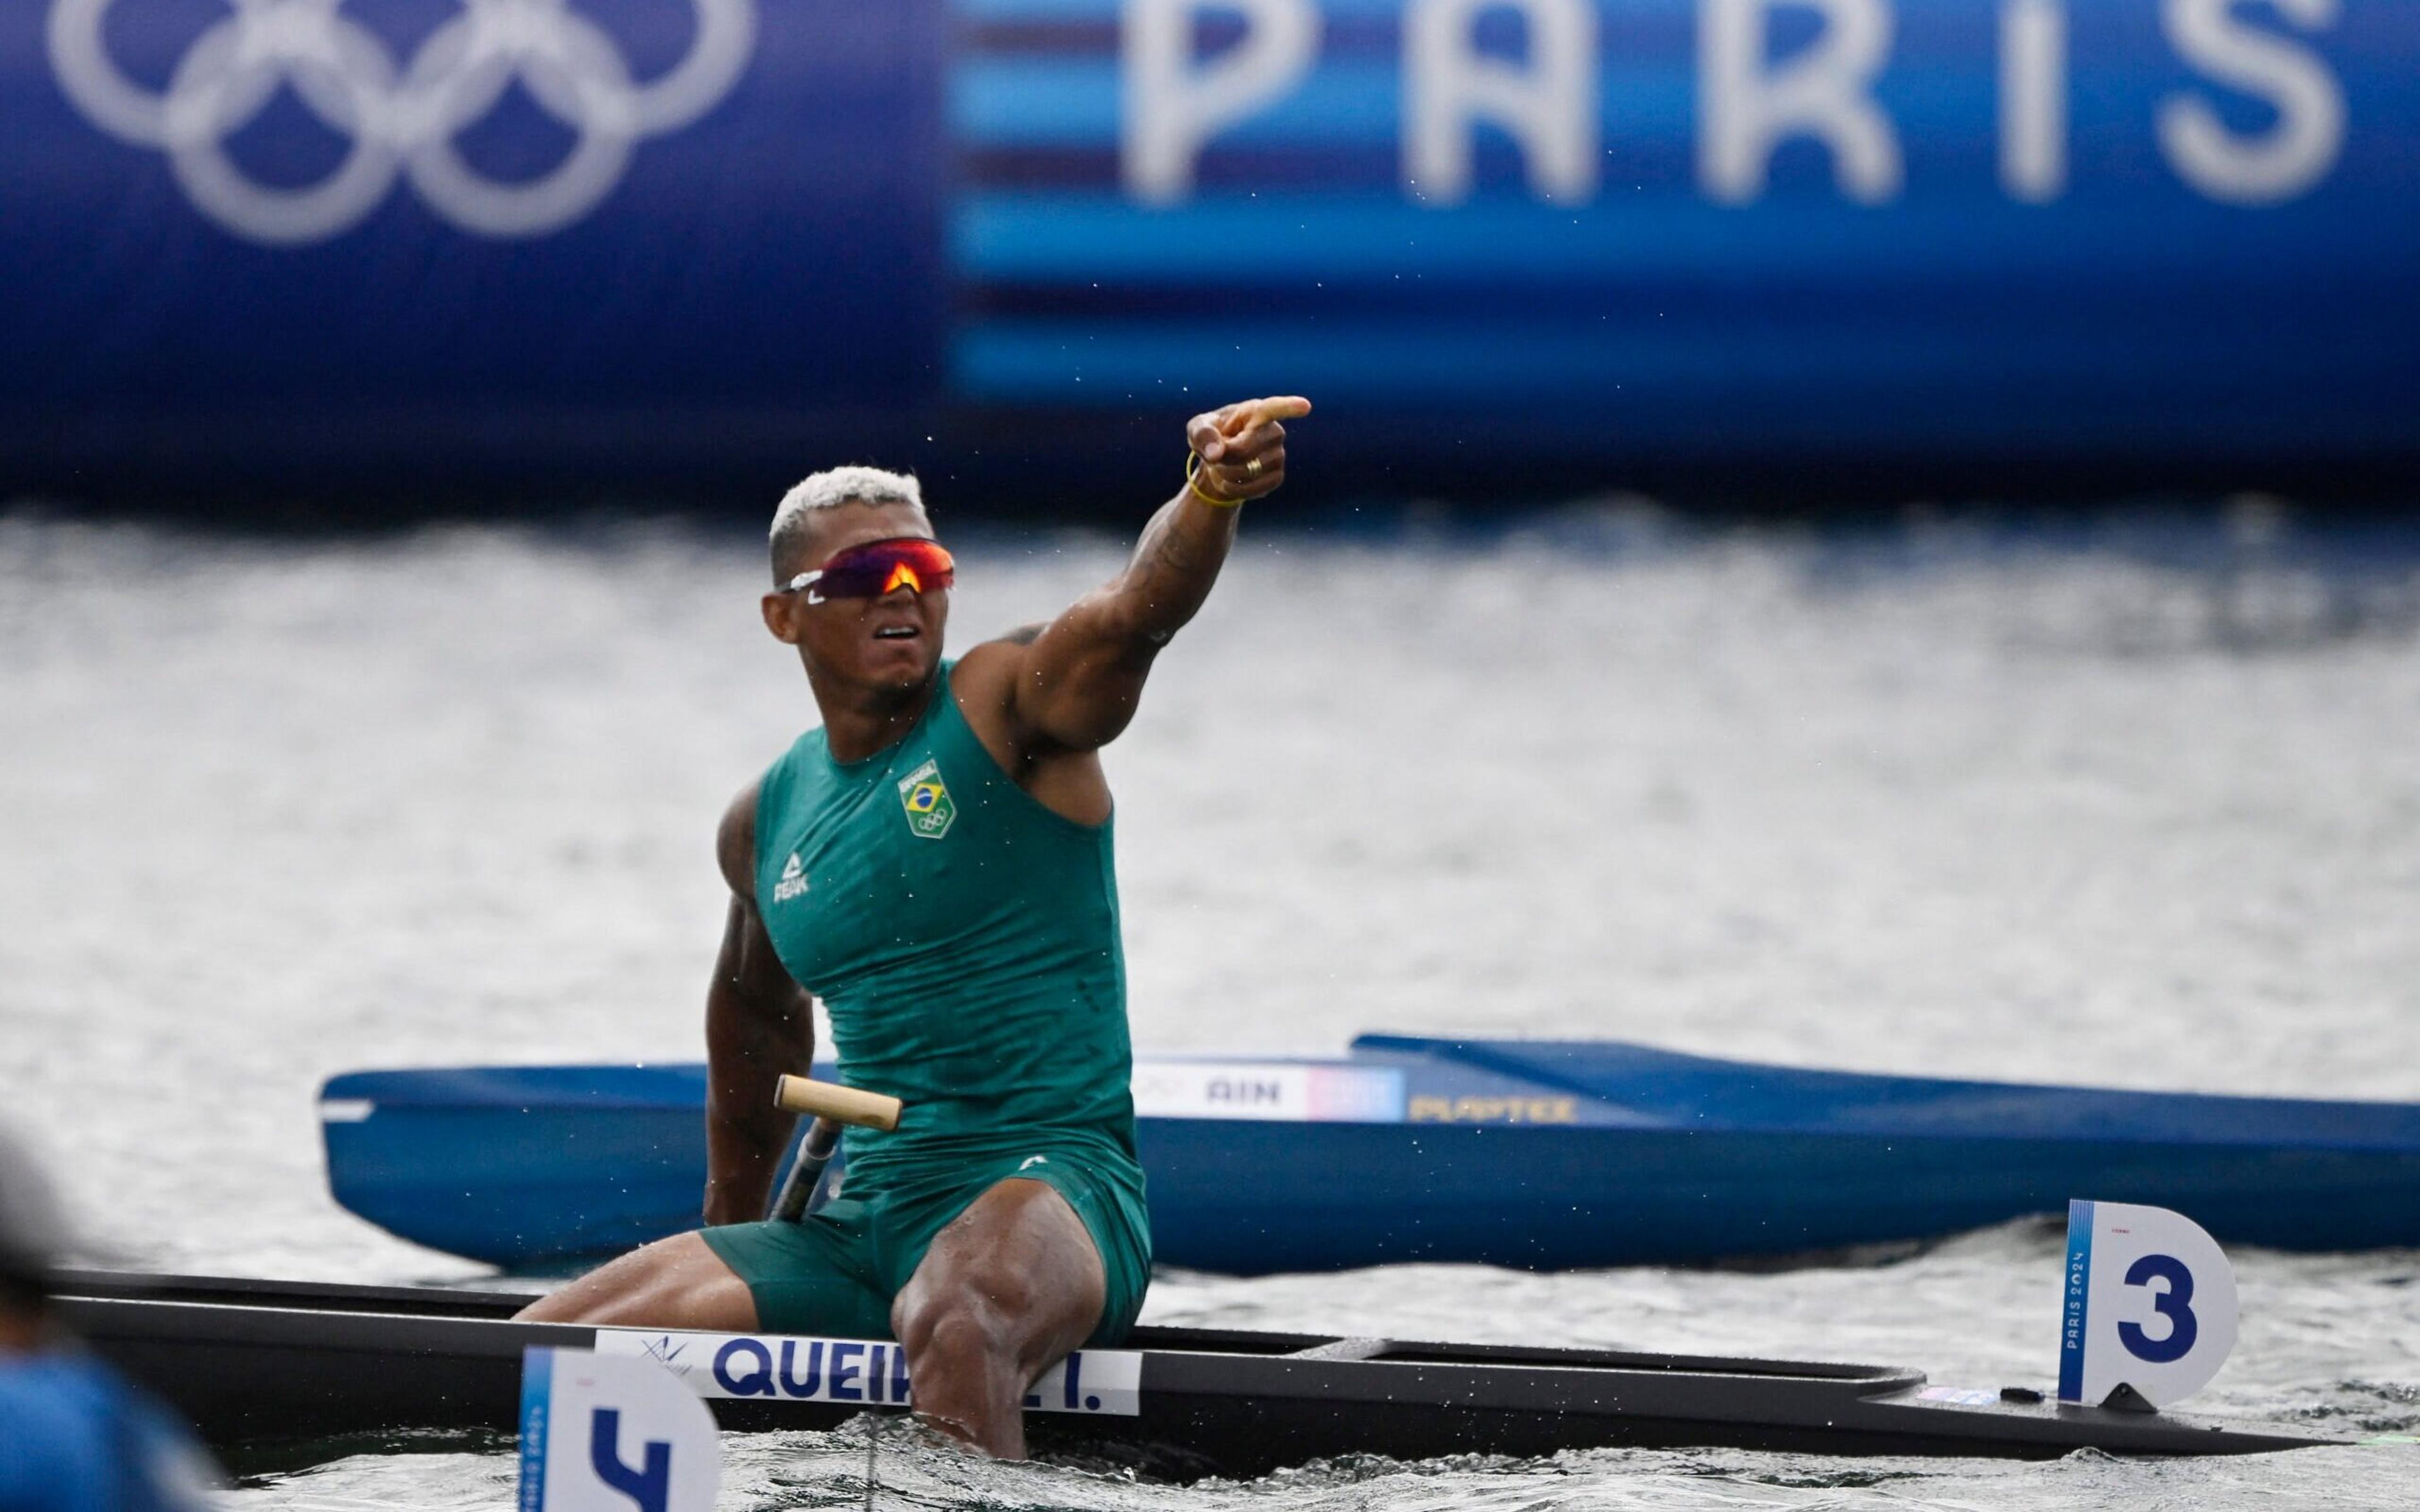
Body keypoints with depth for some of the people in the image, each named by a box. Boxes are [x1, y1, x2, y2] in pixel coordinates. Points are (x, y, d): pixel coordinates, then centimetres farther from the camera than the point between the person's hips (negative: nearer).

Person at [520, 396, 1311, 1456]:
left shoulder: (1006, 704, -4)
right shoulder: (764, 823, 14)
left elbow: (1139, 610, -26)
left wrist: (1211, 497, -47)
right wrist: (732, 1221, 41)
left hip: (1051, 1183, -7)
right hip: (856, 1228, 7)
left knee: (957, 1325, -41)